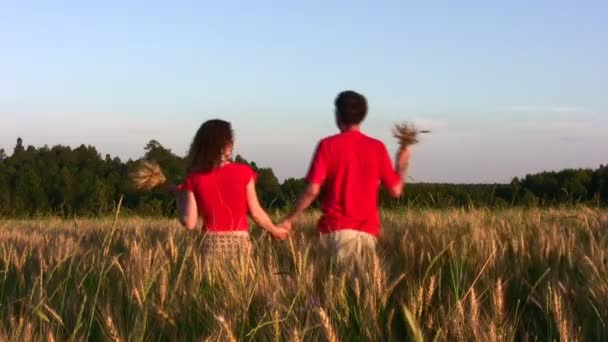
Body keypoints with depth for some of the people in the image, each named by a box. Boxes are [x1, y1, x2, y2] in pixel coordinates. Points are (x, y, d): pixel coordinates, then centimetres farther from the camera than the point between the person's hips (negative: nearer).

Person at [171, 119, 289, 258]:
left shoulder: (194, 179, -2)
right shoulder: (243, 172, -3)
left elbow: (189, 223, -2)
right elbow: (256, 213, 2)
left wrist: (179, 197, 13)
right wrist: (275, 231, 19)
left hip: (211, 244, 1)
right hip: (239, 242, 0)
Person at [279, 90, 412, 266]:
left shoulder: (328, 145, -3)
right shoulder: (377, 147, 4)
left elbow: (312, 191, -8)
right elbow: (395, 190, 8)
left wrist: (290, 219, 3)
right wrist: (403, 164, 25)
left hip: (336, 229, -2)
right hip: (368, 231, 2)